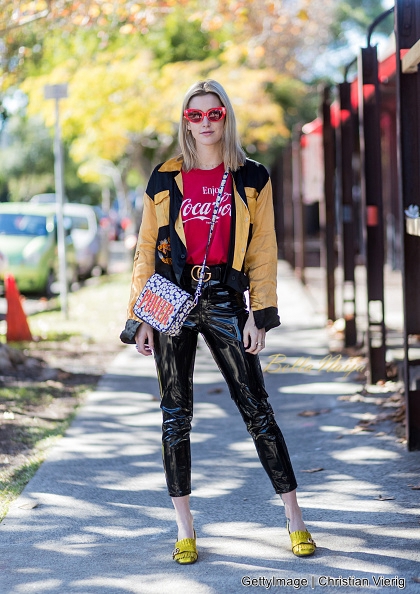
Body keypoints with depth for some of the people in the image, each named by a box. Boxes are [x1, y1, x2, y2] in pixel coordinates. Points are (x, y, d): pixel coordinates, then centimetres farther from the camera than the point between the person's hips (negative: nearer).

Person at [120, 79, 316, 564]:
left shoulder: (252, 179, 5)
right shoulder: (165, 180, 6)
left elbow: (263, 251, 4)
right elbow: (146, 250, 8)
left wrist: (259, 315, -4)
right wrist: (140, 317, 2)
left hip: (223, 300, -1)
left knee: (256, 409, -2)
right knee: (176, 415, 3)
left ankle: (294, 519, 7)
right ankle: (184, 529, 11)